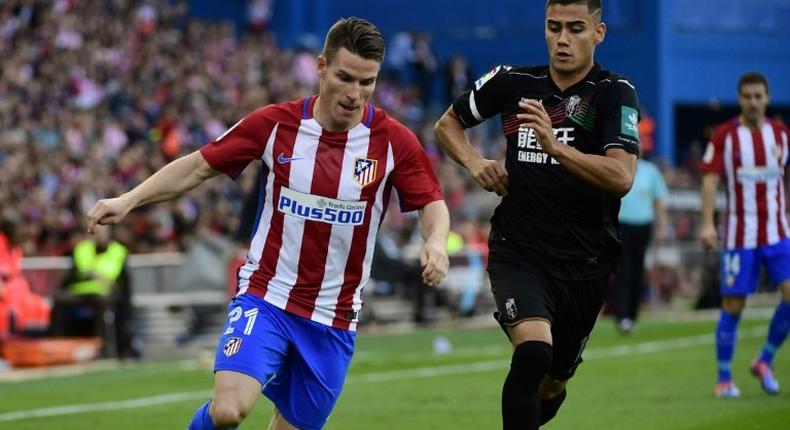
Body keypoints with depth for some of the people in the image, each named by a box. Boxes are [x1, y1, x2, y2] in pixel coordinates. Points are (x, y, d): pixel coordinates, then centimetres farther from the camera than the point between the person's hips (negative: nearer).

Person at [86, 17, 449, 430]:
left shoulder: (393, 141, -6)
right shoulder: (274, 124, -6)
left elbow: (432, 204, 1)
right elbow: (199, 165, 2)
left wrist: (436, 241, -23)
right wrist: (127, 200, -7)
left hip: (332, 319, 2)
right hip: (265, 298, -2)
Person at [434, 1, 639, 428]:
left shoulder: (615, 93, -7)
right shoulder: (512, 82, 2)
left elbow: (621, 177, -22)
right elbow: (447, 124, 19)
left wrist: (555, 146, -34)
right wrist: (474, 161, -1)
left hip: (584, 263, 0)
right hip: (518, 253, 0)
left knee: (553, 385, 13)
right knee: (534, 350, -28)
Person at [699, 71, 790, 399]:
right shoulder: (725, 135, -4)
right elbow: (710, 178, -8)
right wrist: (707, 223, -18)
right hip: (739, 234, -3)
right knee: (733, 306, -1)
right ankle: (724, 379, 12)